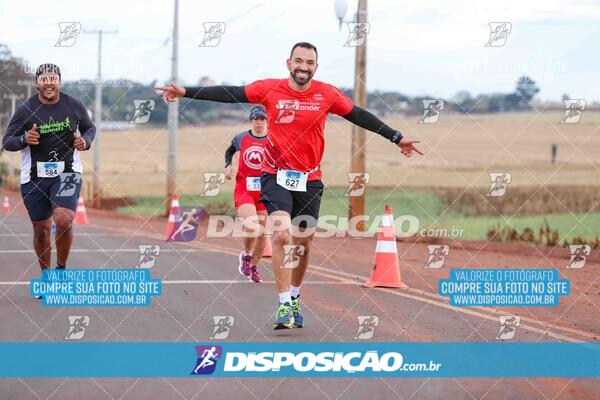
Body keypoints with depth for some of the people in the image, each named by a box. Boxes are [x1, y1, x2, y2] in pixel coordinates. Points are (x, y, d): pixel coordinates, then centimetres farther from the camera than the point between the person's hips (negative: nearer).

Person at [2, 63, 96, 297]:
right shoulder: (26, 110, -7)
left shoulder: (74, 106, -2)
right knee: (41, 229, 9)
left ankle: (61, 269, 2)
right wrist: (24, 140, -24)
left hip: (67, 174, -1)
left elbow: (89, 128, 15)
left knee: (63, 220, -22)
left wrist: (85, 141, -7)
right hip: (34, 178, 1)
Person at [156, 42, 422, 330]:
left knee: (303, 242, 11)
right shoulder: (270, 89, -6)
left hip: (310, 180, 3)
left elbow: (360, 116, 7)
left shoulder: (328, 95, -2)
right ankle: (284, 306, -16)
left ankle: (294, 299, 33)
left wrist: (396, 138, 8)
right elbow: (228, 94, -6)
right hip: (276, 176, -2)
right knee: (281, 234, -19)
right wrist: (186, 92, -12)